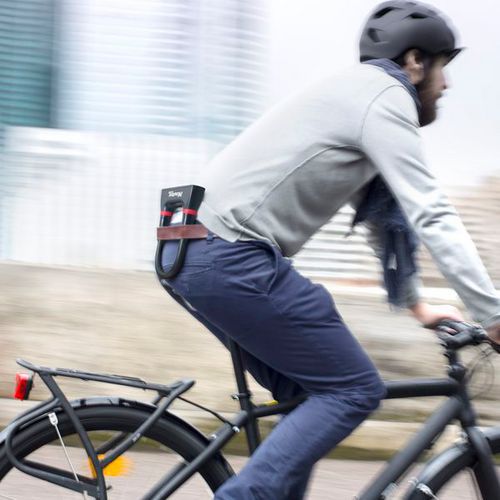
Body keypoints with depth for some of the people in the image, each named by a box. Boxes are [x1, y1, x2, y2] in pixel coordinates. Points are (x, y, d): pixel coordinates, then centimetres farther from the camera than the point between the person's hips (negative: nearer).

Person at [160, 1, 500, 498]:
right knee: (354, 389, -3)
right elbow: (431, 217, -13)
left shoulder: (355, 94, 25)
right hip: (230, 257, -10)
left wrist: (416, 302, 36)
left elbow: (382, 211, 33)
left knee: (308, 391, 18)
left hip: (188, 250, 10)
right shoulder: (384, 96, -5)